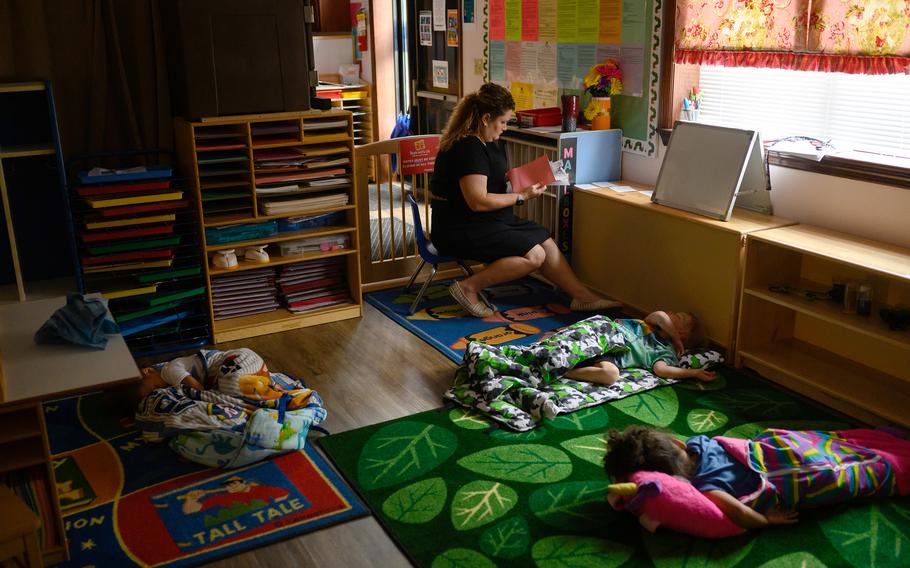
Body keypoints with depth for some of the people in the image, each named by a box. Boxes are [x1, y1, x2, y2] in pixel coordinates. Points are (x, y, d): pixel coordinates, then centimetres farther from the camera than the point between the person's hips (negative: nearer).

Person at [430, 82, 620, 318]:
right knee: (534, 255, -19)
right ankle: (469, 287, -12)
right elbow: (478, 201, -26)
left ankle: (582, 296, 10)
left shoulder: (485, 142, 11)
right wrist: (521, 196, -17)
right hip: (462, 230, -11)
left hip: (488, 220, 11)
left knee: (545, 241, 5)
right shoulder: (468, 148, -22)